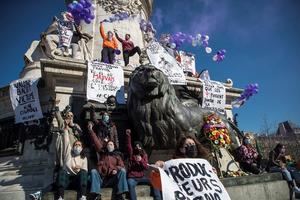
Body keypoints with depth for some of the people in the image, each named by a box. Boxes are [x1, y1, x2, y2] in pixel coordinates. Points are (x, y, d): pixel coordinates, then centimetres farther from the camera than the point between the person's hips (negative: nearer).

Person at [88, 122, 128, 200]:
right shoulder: (102, 153, 17)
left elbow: (122, 166, 3)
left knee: (122, 171, -23)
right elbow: (96, 141, 10)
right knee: (93, 171, -25)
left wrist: (116, 169, -20)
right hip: (101, 178, 0)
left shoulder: (117, 156, 18)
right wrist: (90, 130, 3)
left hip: (112, 179, 0)